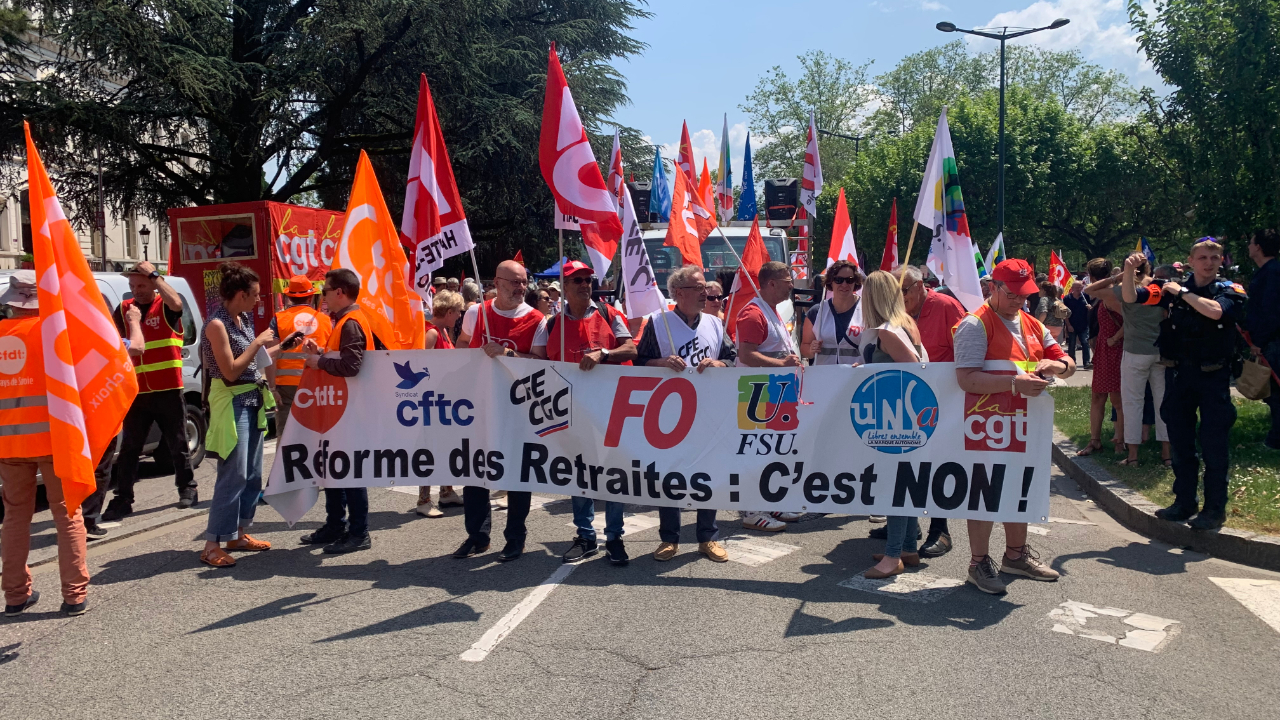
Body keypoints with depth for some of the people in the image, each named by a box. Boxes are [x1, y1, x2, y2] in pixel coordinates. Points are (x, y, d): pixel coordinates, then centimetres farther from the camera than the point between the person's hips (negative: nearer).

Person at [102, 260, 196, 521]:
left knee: (178, 444, 9)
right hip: (136, 392, 3)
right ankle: (123, 500, 7)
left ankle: (187, 489, 22)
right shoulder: (124, 309, 9)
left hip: (168, 390, -3)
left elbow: (176, 302, -26)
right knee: (129, 448, 3)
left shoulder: (166, 306, -2)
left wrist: (153, 274, -19)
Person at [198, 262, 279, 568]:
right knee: (233, 475, -9)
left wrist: (281, 346, 12)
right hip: (232, 403, -9)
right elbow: (231, 371, -18)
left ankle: (237, 533, 23)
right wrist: (258, 342, -15)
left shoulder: (243, 319, 10)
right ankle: (212, 544, -3)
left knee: (253, 474, 12)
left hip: (253, 401, 9)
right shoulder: (217, 324, -14)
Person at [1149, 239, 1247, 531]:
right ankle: (1184, 502, 24)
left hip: (1214, 376, -4)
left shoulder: (1230, 290, -3)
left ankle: (1215, 509, 10)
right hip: (1182, 374, 4)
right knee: (1180, 441, 11)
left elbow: (1215, 311, -25)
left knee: (1213, 444, -1)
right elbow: (1132, 297, -2)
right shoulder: (1175, 289, 5)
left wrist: (1182, 293, -15)